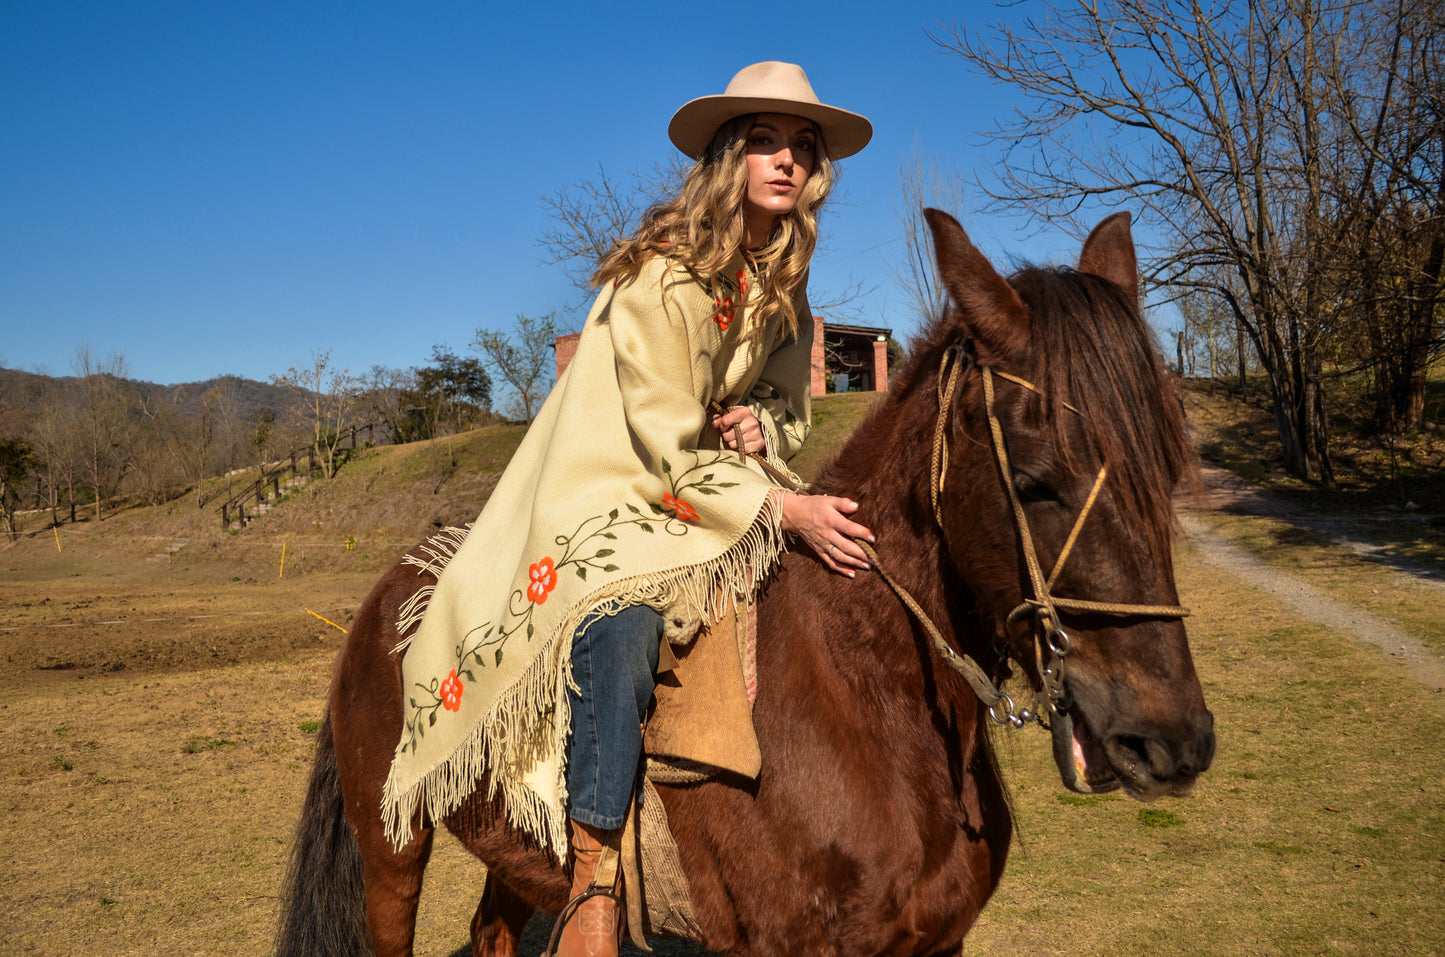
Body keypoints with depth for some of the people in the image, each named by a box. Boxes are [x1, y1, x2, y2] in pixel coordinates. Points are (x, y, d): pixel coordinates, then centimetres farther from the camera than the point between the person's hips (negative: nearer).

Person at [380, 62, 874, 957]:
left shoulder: (784, 284, 6)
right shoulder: (662, 276, -17)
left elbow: (788, 406, 15)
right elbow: (668, 449, -21)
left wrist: (762, 430, -10)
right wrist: (786, 511, -29)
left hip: (722, 488, 8)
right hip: (609, 494, -8)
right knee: (621, 629, -36)